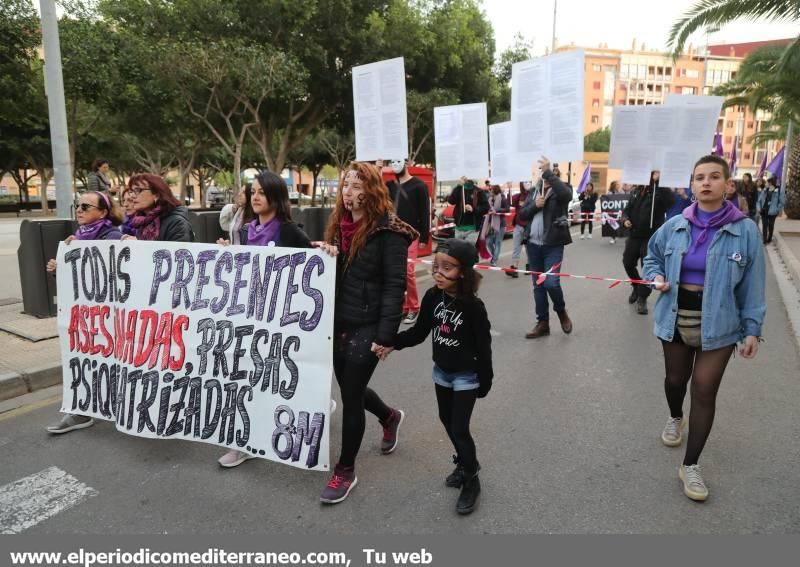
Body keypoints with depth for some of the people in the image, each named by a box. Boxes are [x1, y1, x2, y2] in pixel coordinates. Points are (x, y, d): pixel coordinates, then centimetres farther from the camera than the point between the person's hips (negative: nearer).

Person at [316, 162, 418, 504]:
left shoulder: (388, 231, -13)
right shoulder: (339, 224, 9)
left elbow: (394, 285, -16)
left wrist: (386, 334, -20)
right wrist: (327, 256, -7)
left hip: (367, 325, -7)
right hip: (339, 321, 7)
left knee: (350, 395, 0)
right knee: (350, 388, 19)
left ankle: (345, 470, 21)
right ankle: (390, 417, 50)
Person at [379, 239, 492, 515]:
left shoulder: (473, 306, -23)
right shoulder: (432, 297, -9)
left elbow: (483, 347, -16)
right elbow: (419, 331, 0)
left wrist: (485, 383, -12)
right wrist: (393, 344, -12)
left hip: (466, 376, -6)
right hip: (441, 371, 6)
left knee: (459, 428, -3)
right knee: (447, 420, 19)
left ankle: (471, 481, 19)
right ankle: (466, 463, 43)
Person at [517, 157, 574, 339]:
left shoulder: (560, 192, -3)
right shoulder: (534, 192, 14)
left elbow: (566, 193, -28)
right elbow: (522, 215, 10)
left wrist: (548, 171, -25)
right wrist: (535, 205, -9)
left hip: (553, 245, -5)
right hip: (533, 245, 6)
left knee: (551, 282, -14)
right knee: (538, 285, 9)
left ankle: (561, 312, 16)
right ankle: (543, 323, 20)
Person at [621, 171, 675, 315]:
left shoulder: (660, 190, -10)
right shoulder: (635, 191, 8)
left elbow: (671, 200, -31)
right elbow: (627, 209, 16)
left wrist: (659, 182, -33)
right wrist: (625, 219, -6)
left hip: (652, 237, -5)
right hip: (634, 235, 6)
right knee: (628, 263, 11)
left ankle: (642, 298, 10)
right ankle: (636, 286, 38)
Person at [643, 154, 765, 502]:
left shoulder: (744, 229, -10)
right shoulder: (675, 225, -3)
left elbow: (752, 284, -5)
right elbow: (652, 256, 14)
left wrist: (752, 329, -5)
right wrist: (657, 277, -7)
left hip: (718, 323, -2)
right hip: (676, 318, 3)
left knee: (704, 389, -2)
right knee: (675, 379, 18)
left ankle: (690, 466, 12)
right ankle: (675, 418, 53)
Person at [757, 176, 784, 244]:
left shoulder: (779, 192, -10)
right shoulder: (764, 191, 4)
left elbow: (782, 202, -8)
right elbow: (759, 200, 10)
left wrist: (777, 210, -11)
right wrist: (759, 208, -1)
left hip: (772, 212, -3)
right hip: (764, 211, 3)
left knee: (771, 225, 10)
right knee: (764, 225, 1)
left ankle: (769, 239, 24)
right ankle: (765, 240, 5)